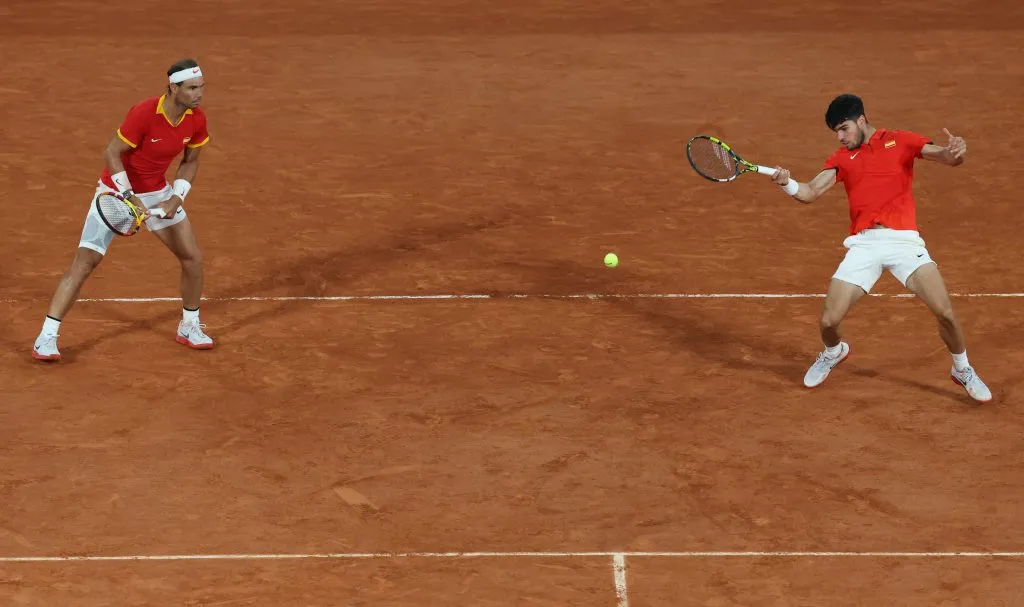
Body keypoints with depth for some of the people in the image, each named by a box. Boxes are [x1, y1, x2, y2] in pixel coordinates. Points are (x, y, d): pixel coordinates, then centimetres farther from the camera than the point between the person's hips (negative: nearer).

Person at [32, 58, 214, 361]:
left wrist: (176, 198, -6)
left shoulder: (196, 120, -10)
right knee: (85, 262, -12)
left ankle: (189, 327, 24)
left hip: (158, 193, 6)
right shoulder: (144, 113, -29)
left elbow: (190, 161, 6)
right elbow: (112, 153, -22)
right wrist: (130, 197, -27)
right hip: (116, 190, -6)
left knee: (193, 257, 2)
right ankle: (46, 337, -7)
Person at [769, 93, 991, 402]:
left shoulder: (900, 141, 9)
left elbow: (946, 157, -1)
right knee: (829, 320, -5)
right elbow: (810, 192, 5)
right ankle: (834, 352, 33)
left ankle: (962, 370, 14)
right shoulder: (842, 158, 16)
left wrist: (955, 151, -26)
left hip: (903, 239, -2)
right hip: (864, 244, 2)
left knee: (945, 312, -15)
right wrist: (787, 182, -18)